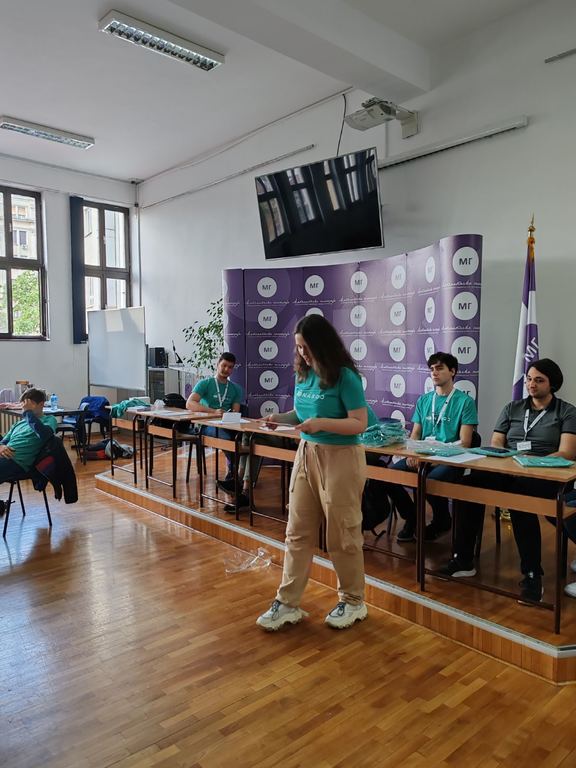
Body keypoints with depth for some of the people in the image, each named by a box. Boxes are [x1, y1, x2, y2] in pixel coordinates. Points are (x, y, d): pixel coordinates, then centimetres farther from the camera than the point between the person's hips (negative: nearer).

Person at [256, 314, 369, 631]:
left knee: (341, 534, 7)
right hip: (306, 454, 7)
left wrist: (322, 423, -27)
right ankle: (288, 603, 20)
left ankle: (353, 602, 27)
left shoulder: (345, 377, -15)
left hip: (340, 459, -7)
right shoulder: (303, 374, 5)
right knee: (298, 531, 9)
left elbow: (360, 423, -17)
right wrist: (281, 418, -3)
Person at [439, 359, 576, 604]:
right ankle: (463, 560, -19)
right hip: (507, 470, 4)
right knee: (470, 485, -27)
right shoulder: (512, 408, 19)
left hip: (542, 475, -4)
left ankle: (532, 575, -26)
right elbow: (495, 445, 13)